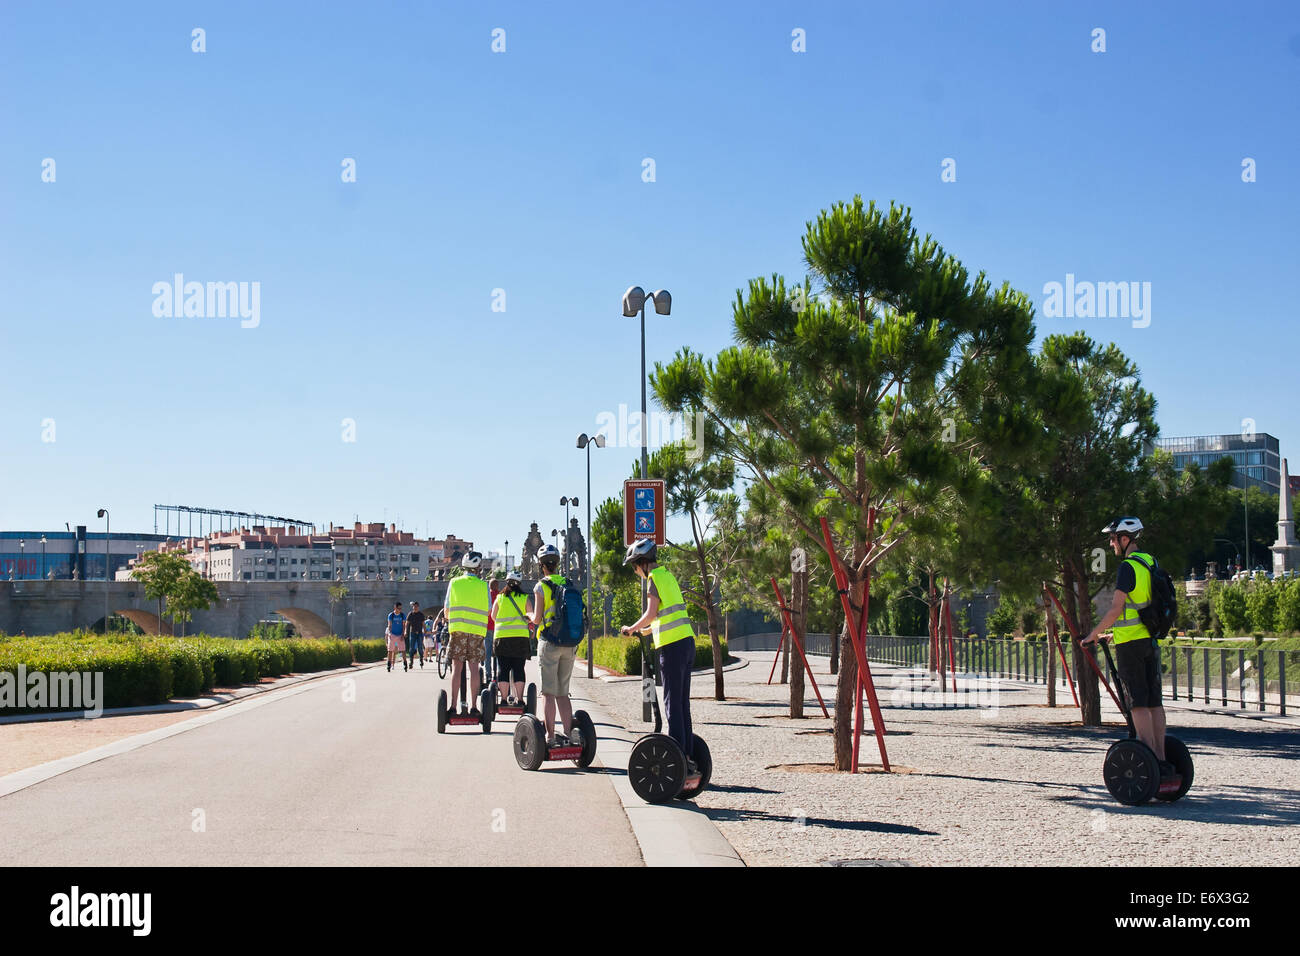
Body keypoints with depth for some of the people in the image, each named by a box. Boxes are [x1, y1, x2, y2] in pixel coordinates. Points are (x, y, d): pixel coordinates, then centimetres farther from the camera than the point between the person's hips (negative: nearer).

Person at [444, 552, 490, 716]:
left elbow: (447, 610, 9)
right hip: (477, 630, 0)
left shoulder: (454, 582, 4)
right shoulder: (483, 585, 3)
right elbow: (488, 610, 9)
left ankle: (454, 705, -3)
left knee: (457, 667, 1)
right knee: (474, 668, 3)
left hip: (458, 629, 0)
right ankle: (474, 707, 2)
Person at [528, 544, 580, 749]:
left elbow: (537, 619, -10)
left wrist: (530, 614, 12)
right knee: (563, 692, 12)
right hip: (569, 645, 5)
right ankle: (569, 733, 5)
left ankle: (550, 736, -4)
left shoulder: (541, 587, -7)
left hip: (549, 643, -5)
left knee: (548, 692, -1)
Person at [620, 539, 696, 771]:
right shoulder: (668, 575, 19)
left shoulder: (655, 577, -6)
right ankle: (689, 757, 12)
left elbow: (651, 613, -13)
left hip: (671, 646, -8)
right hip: (687, 641, 8)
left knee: (672, 703, -6)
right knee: (683, 702, 10)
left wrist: (632, 629, 1)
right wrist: (645, 630, 28)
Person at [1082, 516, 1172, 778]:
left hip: (1131, 643, -8)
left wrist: (1093, 635, -8)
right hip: (1152, 639, 8)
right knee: (1155, 702, 9)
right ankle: (1161, 759, 11)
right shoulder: (1150, 563, 14)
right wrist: (1113, 632, 26)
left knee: (1138, 703, -7)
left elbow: (1116, 608, -18)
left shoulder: (1128, 567, -13)